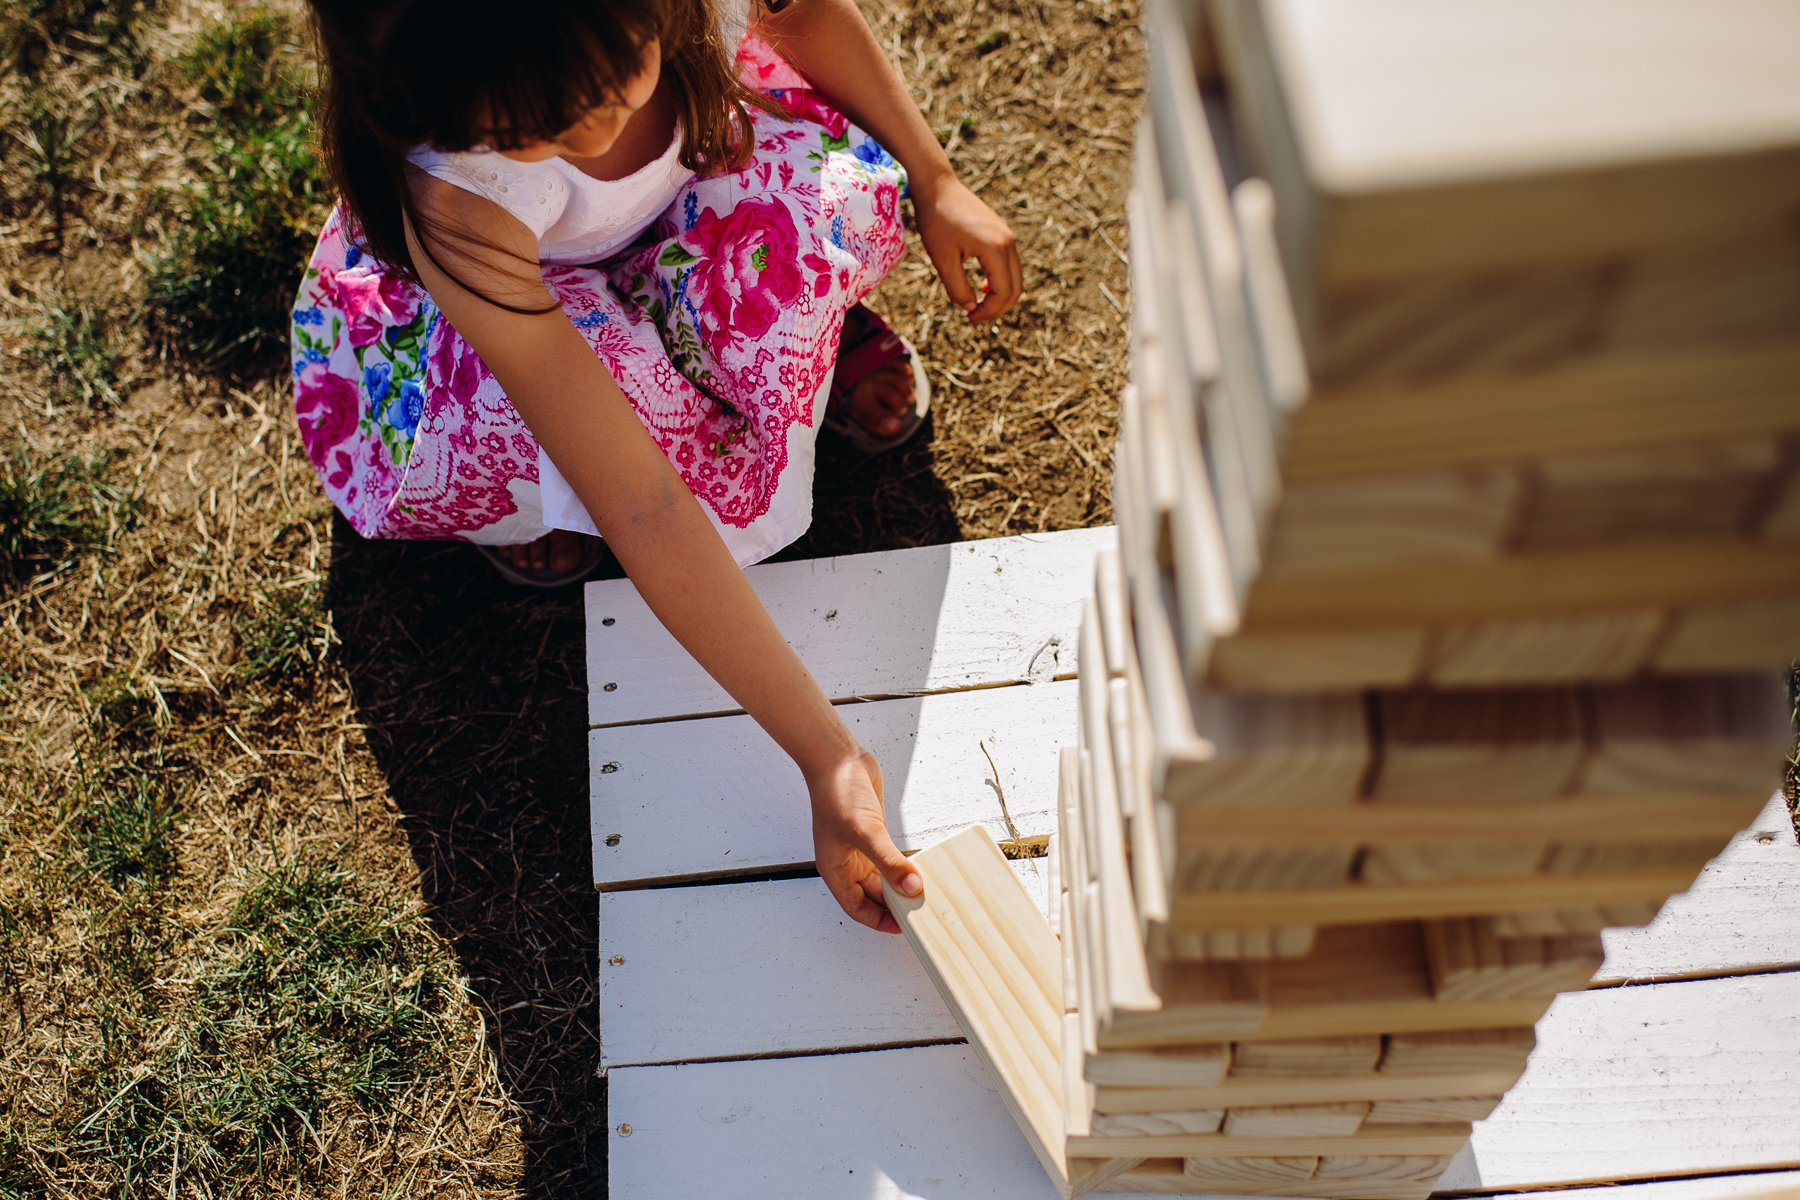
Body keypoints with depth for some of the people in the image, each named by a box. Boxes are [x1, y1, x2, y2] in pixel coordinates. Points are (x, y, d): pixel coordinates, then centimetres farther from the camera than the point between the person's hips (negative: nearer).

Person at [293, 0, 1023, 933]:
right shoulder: (452, 200, -45)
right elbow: (642, 513, -46)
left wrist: (934, 179, -12)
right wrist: (828, 760, -47)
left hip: (687, 206, 3)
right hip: (508, 294, -3)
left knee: (840, 196, -30)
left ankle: (819, 322, 6)